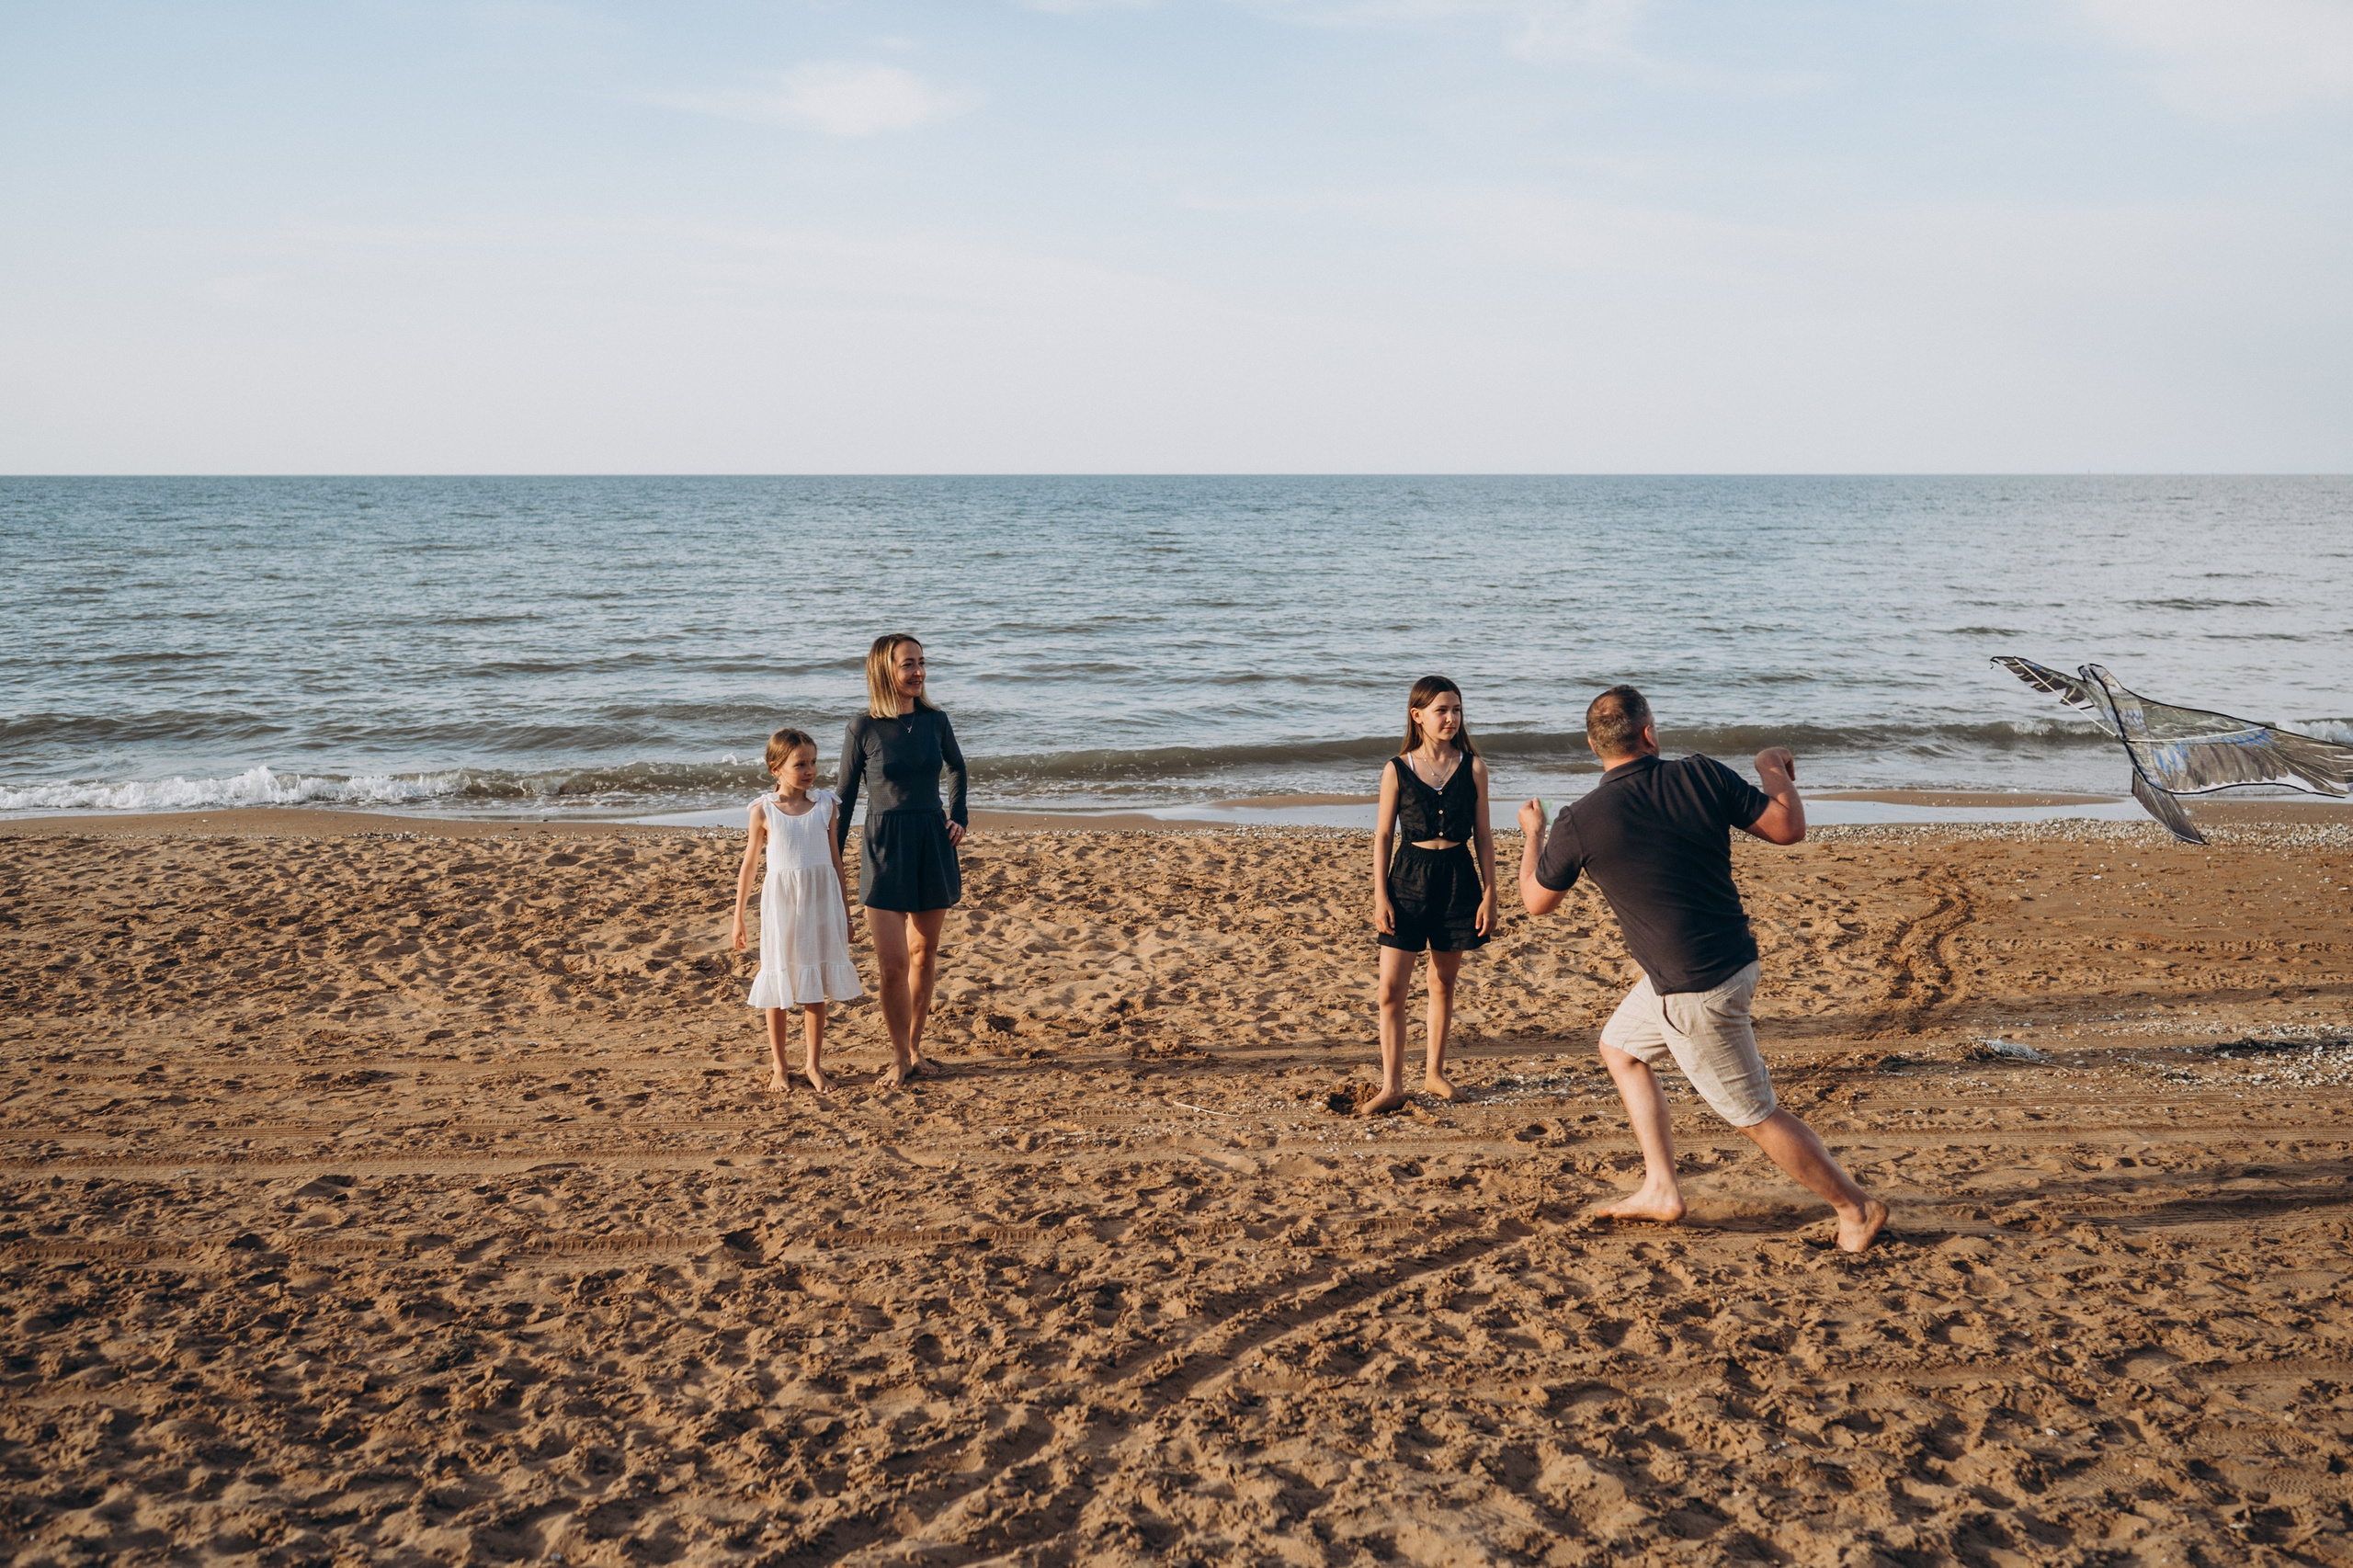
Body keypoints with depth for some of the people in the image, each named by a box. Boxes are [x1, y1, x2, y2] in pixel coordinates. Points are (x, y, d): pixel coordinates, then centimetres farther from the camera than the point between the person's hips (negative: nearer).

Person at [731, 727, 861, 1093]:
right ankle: (779, 1066, 19)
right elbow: (750, 864, 2)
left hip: (821, 902, 2)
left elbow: (835, 858, 9)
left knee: (816, 987, 7)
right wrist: (738, 916, 4)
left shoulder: (825, 804, 1)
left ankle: (814, 1064, 18)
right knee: (779, 989, 7)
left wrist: (845, 910, 12)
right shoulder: (764, 810, -5)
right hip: (781, 902, -2)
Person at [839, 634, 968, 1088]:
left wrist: (957, 817, 9)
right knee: (891, 963, -8)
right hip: (884, 847, -3)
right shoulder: (864, 728, -7)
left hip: (933, 846, 3)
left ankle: (914, 1047, 26)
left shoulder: (934, 721, 1)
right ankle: (901, 1058, 8)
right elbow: (845, 796, 1)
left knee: (924, 952, 12)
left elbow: (957, 768, 21)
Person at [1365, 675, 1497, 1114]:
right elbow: (1383, 836, 1)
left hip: (1457, 879, 2)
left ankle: (1434, 1071, 28)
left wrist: (1489, 893, 1)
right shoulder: (1397, 770, -3)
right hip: (1408, 879, -1)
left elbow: (1483, 834, 5)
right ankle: (1392, 1086, 1)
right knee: (1392, 989, -6)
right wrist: (1380, 897, -5)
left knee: (1443, 982, 13)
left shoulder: (1473, 766, 1)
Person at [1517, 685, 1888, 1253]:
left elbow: (1536, 901, 3)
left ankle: (1856, 1206, 19)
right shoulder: (1702, 776, -8)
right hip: (1734, 960, 7)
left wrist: (1533, 834, 22)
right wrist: (1774, 769, 17)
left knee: (1755, 1115, 7)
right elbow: (1789, 827, -2)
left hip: (1695, 992, -7)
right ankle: (1660, 1190, 26)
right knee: (1619, 1047, 24)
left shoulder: (1579, 824, -15)